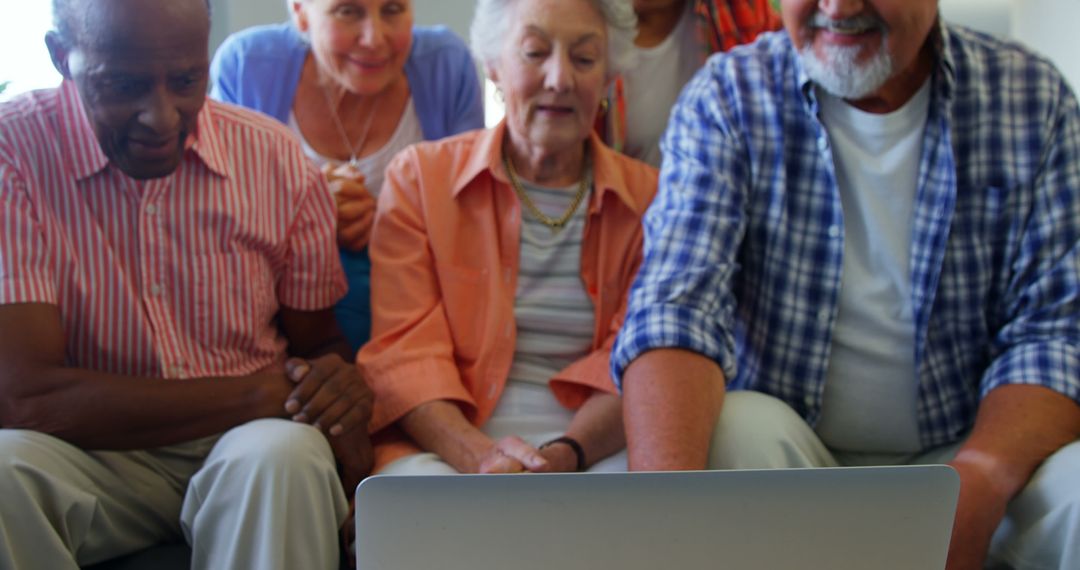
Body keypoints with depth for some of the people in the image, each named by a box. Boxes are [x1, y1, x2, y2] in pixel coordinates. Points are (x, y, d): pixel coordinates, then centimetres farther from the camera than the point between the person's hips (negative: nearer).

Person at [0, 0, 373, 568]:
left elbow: (318, 341, 10)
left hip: (250, 447, 1)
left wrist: (342, 387, -18)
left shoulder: (276, 158, -2)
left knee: (284, 455, -34)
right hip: (97, 452, 0)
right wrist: (257, 394, -22)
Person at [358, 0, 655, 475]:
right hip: (442, 447, -1)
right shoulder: (418, 177, 8)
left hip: (595, 450, 1)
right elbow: (402, 352, -2)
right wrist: (480, 456, -22)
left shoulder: (645, 196, 11)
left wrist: (564, 455, -21)